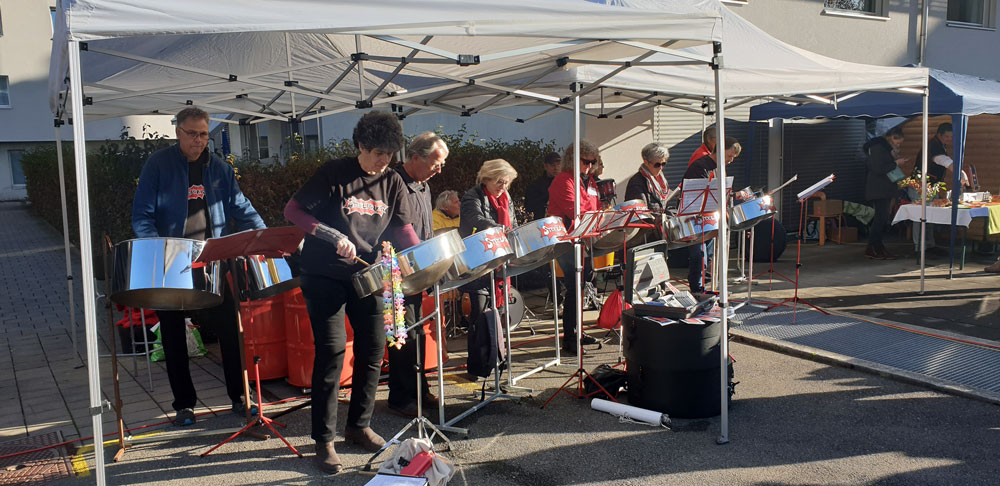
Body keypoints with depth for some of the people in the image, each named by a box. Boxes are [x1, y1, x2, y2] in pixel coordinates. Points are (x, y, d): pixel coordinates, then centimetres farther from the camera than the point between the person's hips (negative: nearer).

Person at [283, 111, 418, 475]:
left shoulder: (392, 182, 4)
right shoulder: (333, 173, -10)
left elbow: (403, 228, 7)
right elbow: (292, 210, -9)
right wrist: (334, 237, -21)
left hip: (365, 275, 5)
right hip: (325, 276, -5)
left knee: (373, 348, 7)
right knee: (331, 352, -8)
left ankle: (359, 426, 25)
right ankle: (324, 441, 3)